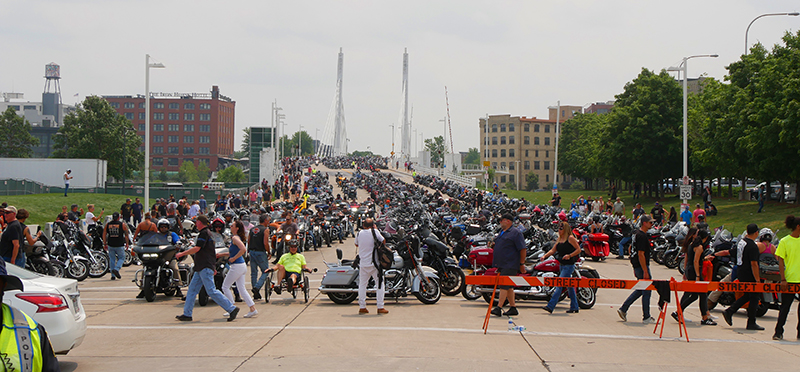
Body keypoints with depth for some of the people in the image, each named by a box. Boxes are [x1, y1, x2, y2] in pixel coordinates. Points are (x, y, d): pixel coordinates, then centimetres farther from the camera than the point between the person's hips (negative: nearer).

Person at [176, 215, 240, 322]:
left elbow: (196, 249, -19)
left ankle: (232, 308, -12)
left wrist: (182, 254, -10)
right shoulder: (208, 233, 20)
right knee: (192, 289, 10)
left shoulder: (204, 233, -11)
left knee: (211, 291, -12)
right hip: (201, 268, 10)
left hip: (205, 268, -10)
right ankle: (187, 314, 12)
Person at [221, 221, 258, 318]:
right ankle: (253, 309, 6)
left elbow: (243, 249, -29)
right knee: (241, 289, 10)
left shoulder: (235, 238, -14)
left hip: (237, 266, -9)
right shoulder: (237, 238, 15)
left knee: (225, 286, 2)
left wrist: (234, 258, -20)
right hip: (242, 266, 9)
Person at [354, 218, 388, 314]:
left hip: (363, 263, 4)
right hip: (374, 262, -3)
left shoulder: (359, 233, 3)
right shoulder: (374, 232, -8)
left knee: (362, 284, 12)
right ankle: (380, 307, 0)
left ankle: (362, 307, 10)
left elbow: (357, 245, 19)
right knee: (380, 284, 4)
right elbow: (383, 241, 5)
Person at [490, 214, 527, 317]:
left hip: (510, 265, -9)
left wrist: (522, 264, -11)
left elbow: (523, 249, -10)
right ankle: (513, 308, 17)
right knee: (508, 286, 11)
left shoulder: (515, 233, -7)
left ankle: (499, 308, -19)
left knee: (504, 285, -14)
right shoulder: (501, 233, 19)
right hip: (501, 265, 9)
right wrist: (493, 244, 14)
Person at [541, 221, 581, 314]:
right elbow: (553, 250, 13)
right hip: (562, 265, 8)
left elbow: (579, 250, -9)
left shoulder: (570, 238, -8)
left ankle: (550, 306, -16)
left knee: (559, 284, -12)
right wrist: (545, 256, -3)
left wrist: (569, 255, -22)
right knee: (569, 286, 12)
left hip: (569, 265, -8)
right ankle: (574, 307, 20)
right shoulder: (559, 239, 14)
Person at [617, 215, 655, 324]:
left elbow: (631, 249, 21)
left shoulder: (637, 233, 13)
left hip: (637, 266, 10)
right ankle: (646, 318, 5)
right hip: (642, 266, -10)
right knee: (646, 291, -2)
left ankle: (623, 309, 15)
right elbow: (641, 254, -23)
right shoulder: (642, 236, -18)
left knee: (640, 290, 17)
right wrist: (645, 272, -23)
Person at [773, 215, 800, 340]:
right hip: (789, 279, -4)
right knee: (785, 306, 0)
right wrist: (783, 279, -13)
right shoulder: (784, 241, -5)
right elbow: (780, 261, -6)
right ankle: (778, 332, 5)